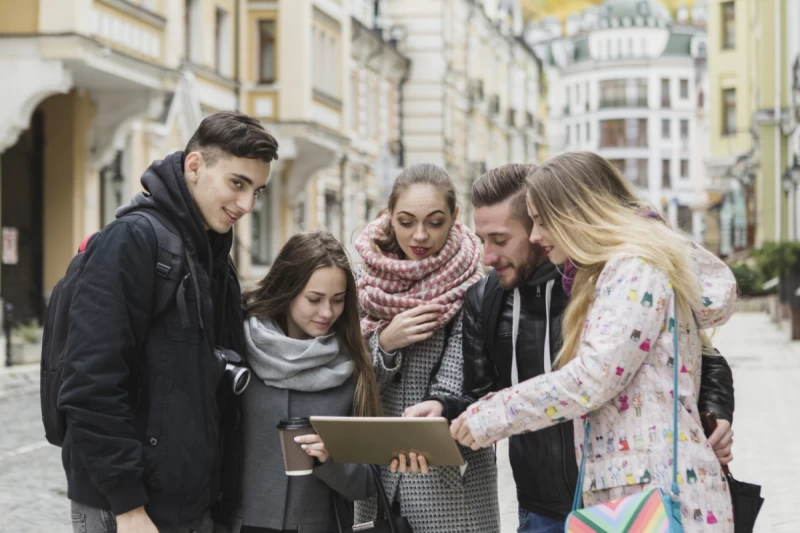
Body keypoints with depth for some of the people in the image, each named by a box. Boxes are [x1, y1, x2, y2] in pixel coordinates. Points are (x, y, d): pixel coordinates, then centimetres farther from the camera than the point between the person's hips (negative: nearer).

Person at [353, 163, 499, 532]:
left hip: (451, 477, -3)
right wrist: (383, 343, -12)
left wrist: (439, 411, -34)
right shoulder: (366, 280, 4)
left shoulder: (471, 286, -7)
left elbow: (457, 384, -14)